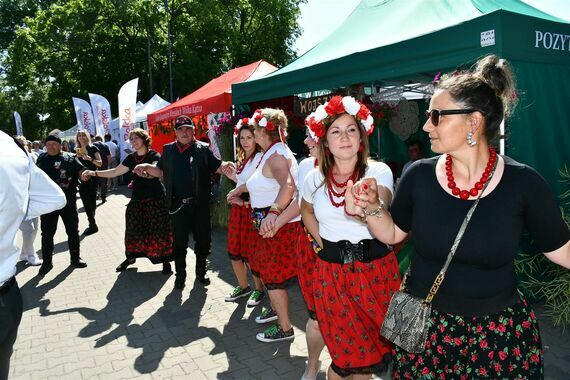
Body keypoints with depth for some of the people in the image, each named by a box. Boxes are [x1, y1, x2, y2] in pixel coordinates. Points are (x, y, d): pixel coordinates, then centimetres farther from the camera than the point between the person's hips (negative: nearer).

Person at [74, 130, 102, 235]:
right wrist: (77, 157, -4)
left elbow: (100, 163, -8)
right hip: (81, 180, 4)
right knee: (86, 203, 8)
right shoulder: (76, 150, 10)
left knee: (91, 203, -2)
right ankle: (92, 224, 18)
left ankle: (92, 225, 9)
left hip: (92, 178, -4)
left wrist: (90, 159, -24)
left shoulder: (93, 148, -3)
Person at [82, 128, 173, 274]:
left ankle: (165, 260, 11)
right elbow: (115, 172, 14)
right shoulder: (131, 158, 8)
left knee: (158, 231, -2)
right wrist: (94, 173, 6)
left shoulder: (154, 156, -9)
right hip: (137, 199, 5)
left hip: (156, 199, -5)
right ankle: (131, 256, 29)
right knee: (133, 229, 9)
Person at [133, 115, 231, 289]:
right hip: (178, 205, 2)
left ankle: (201, 272, 29)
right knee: (179, 242, 10)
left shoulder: (203, 149, 0)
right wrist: (147, 167, -2)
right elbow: (160, 171, 16)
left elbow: (218, 167, -3)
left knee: (203, 239, 9)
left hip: (200, 204, -1)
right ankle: (180, 275, 26)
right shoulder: (168, 150, 9)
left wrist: (227, 165, -24)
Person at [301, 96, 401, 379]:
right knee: (345, 347, 11)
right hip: (331, 272, 2)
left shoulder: (378, 171, -10)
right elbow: (307, 210, 20)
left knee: (374, 342, 13)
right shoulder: (315, 178, 0)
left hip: (375, 268, -1)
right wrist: (319, 241, 7)